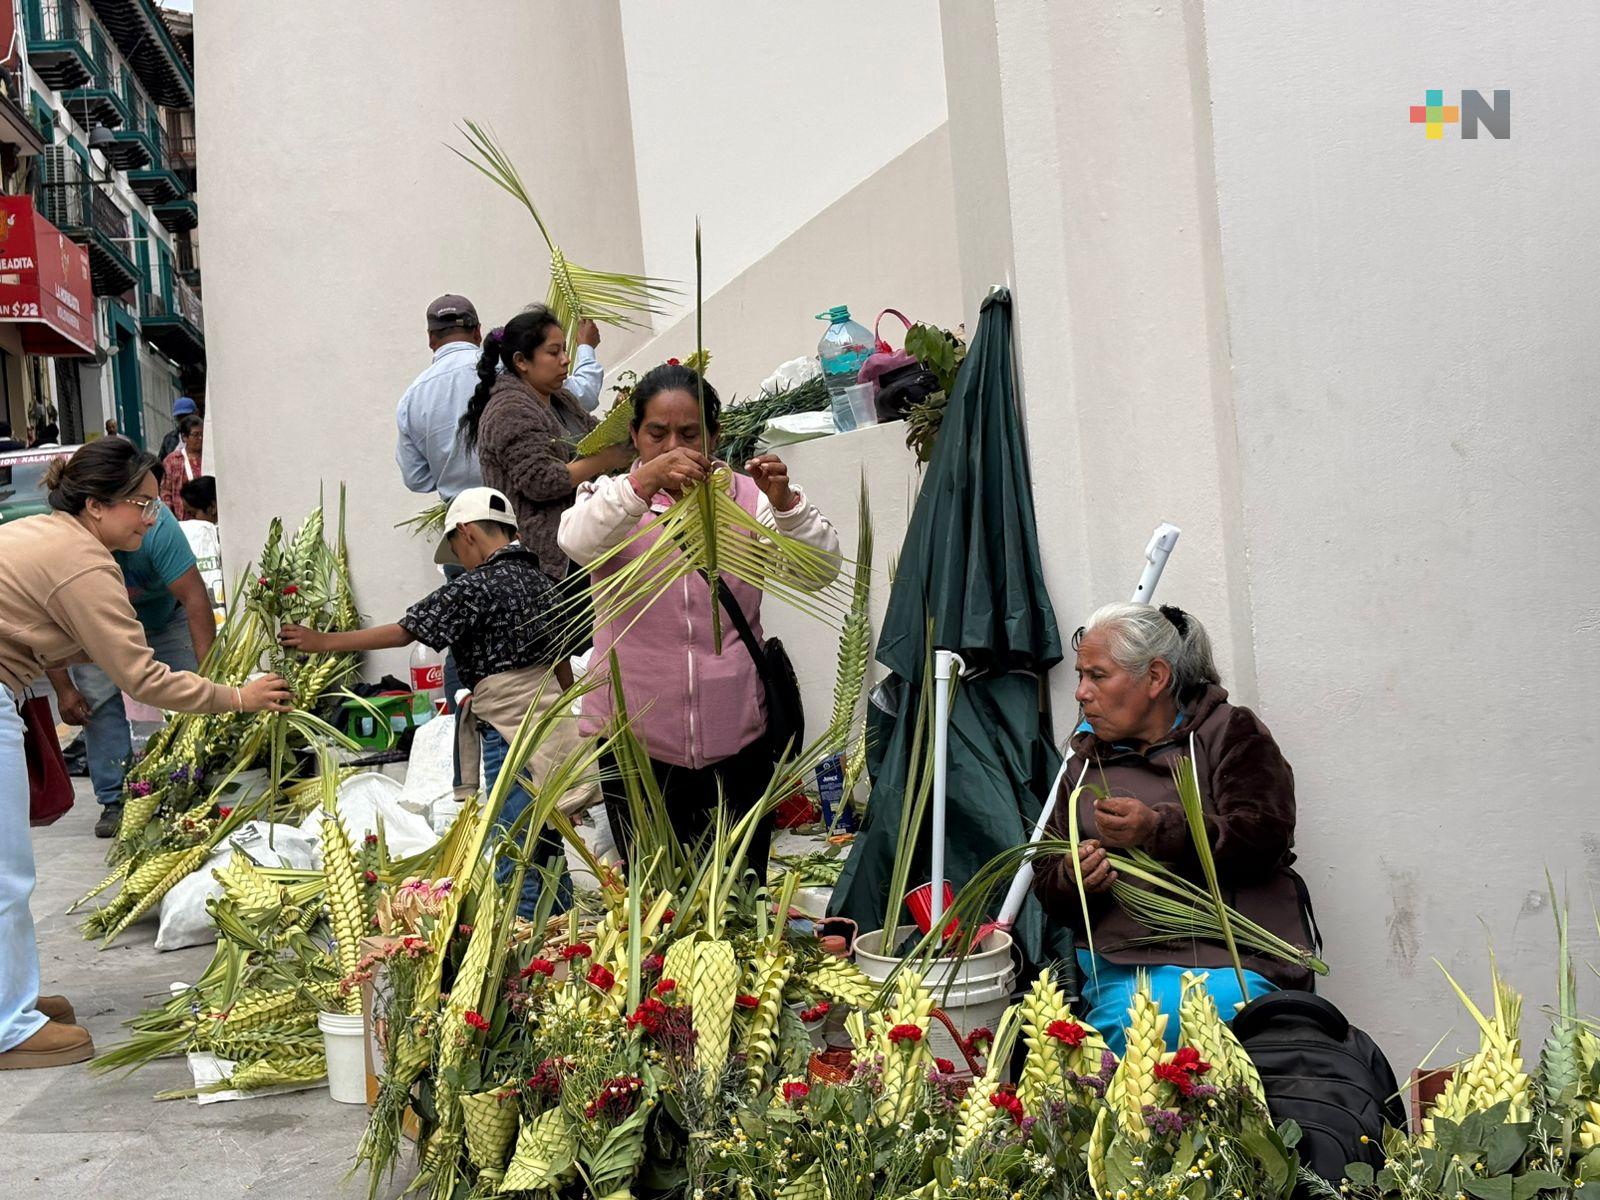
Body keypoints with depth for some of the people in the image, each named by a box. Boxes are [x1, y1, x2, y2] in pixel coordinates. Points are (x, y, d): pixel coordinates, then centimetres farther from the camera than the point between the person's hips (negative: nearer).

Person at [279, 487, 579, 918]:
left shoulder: (477, 587, -13)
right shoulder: (541, 580, 10)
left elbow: (404, 631, -11)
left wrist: (324, 642, -3)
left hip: (510, 732, -8)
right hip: (552, 726, 8)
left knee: (515, 862, -4)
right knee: (547, 851, 16)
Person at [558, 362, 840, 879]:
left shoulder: (745, 496, 6)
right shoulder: (612, 497, 3)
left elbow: (821, 570, -7)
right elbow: (578, 542, -21)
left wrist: (785, 503, -25)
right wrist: (643, 481, -37)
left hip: (736, 737, 1)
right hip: (636, 739, -1)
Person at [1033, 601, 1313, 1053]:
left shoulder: (1231, 732, 10)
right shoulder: (1086, 760, 23)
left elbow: (1265, 837, -7)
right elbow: (1047, 884, 22)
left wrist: (1158, 829, -18)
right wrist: (1073, 877, -4)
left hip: (1228, 954, -2)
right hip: (1120, 960, 2)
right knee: (1128, 1020, -33)